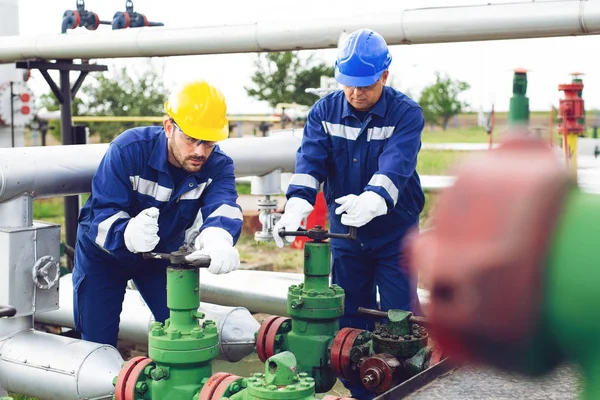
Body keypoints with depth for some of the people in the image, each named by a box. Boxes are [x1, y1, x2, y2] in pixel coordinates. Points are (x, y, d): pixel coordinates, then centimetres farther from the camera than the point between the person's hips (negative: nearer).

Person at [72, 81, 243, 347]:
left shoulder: (218, 166, -21)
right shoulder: (128, 149, -30)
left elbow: (222, 206, -41)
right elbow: (103, 213, -34)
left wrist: (218, 238, -66)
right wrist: (127, 234, -59)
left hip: (163, 253, 3)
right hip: (105, 250, -2)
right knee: (98, 340, -1)